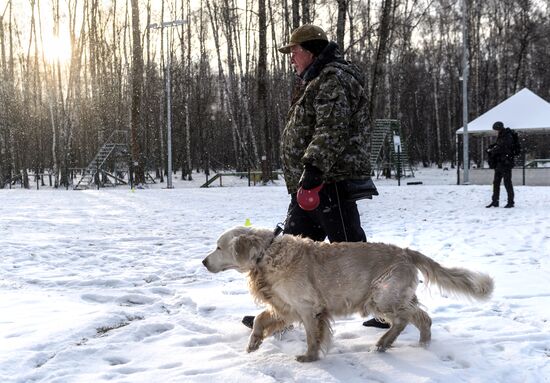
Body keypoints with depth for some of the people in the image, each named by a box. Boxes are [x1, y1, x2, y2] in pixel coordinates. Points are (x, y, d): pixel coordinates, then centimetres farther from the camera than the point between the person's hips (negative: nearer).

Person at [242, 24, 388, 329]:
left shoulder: (334, 78, -10)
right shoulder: (314, 81, 23)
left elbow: (331, 129, -24)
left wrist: (314, 167, -33)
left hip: (331, 182, -11)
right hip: (308, 185, 11)